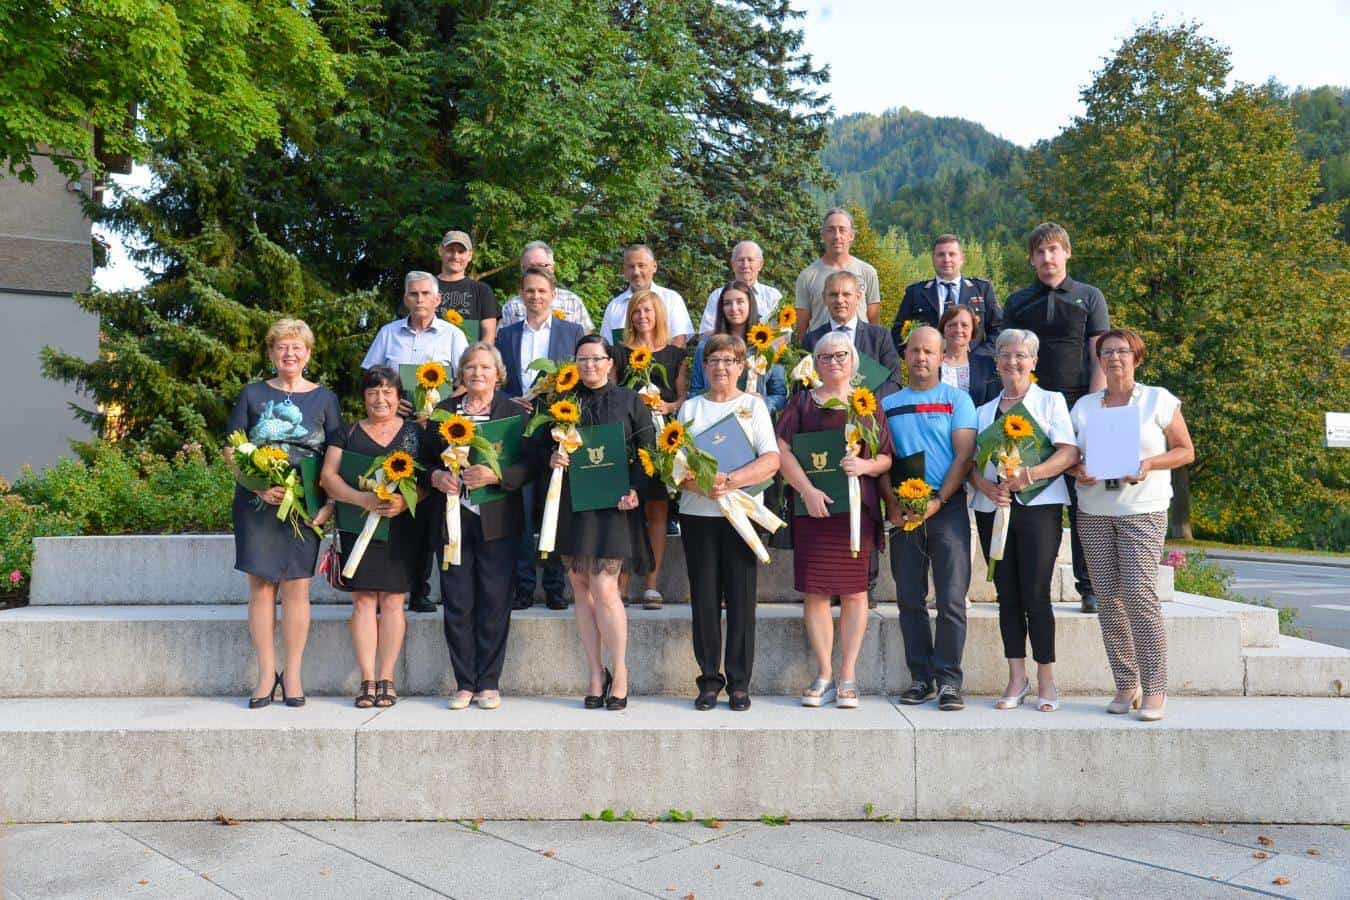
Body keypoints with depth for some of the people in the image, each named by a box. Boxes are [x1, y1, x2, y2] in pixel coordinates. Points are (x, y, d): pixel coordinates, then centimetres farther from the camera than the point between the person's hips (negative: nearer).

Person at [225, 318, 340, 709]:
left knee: (296, 588, 0)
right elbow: (231, 452, 5)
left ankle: (292, 675, 10)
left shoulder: (324, 398, 8)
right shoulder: (252, 394, 8)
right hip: (256, 503, 0)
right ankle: (266, 674, 11)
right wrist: (258, 485, -12)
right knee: (261, 587, 2)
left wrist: (330, 503, -8)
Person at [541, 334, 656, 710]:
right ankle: (596, 675, 14)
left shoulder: (630, 401, 7)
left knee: (603, 588, -11)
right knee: (581, 590, 5)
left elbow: (646, 452, 3)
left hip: (612, 503, -3)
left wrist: (635, 489, -12)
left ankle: (619, 673, 3)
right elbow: (541, 444, 14)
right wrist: (552, 458, -9)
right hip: (571, 503, 3)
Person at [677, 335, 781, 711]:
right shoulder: (690, 407, 13)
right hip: (697, 513, 2)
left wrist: (731, 480, -20)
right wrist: (700, 484, -14)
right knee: (704, 598, 3)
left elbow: (771, 461, -5)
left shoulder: (753, 405, 7)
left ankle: (739, 682, 9)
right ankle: (709, 679, 13)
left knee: (741, 598, 0)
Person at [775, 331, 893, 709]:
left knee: (854, 591, 0)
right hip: (812, 508, 0)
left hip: (857, 507, 0)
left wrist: (865, 465, -12)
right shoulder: (801, 402, 11)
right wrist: (807, 489, -13)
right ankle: (824, 675, 9)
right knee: (815, 592, 0)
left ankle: (848, 676, 8)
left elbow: (887, 458, 10)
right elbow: (782, 450, 0)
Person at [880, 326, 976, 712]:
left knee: (952, 599, -6)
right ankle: (920, 677, 12)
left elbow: (965, 455, -3)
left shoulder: (957, 399, 6)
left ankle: (948, 680, 0)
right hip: (902, 512, 3)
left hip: (947, 506, -3)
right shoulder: (888, 404, 14)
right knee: (910, 599, 5)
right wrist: (893, 505, -6)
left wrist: (937, 501, -13)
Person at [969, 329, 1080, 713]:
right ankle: (1017, 679, 12)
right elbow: (971, 462, 11)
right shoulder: (984, 411, 18)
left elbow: (1069, 453, -7)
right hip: (992, 509, 4)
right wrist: (987, 487, -10)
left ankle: (1046, 680, 5)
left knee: (1035, 595, -7)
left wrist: (1027, 475, -21)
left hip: (1038, 506, -4)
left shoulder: (1051, 401, 6)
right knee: (1007, 595, 5)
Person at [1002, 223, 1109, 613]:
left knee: (1083, 499, -2)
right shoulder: (1017, 302, 13)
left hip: (1078, 407, -1)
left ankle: (1090, 587, 5)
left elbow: (1099, 359, 3)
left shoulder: (1090, 298, 9)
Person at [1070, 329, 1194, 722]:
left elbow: (1185, 450, 5)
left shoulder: (1159, 399, 4)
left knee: (1138, 594, -14)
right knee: (1108, 599, 1)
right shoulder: (1084, 406, 13)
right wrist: (1078, 470, -7)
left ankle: (1154, 689, -5)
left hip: (1143, 512, -3)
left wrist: (1150, 463, -13)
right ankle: (1126, 685, 10)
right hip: (1093, 513, 4)